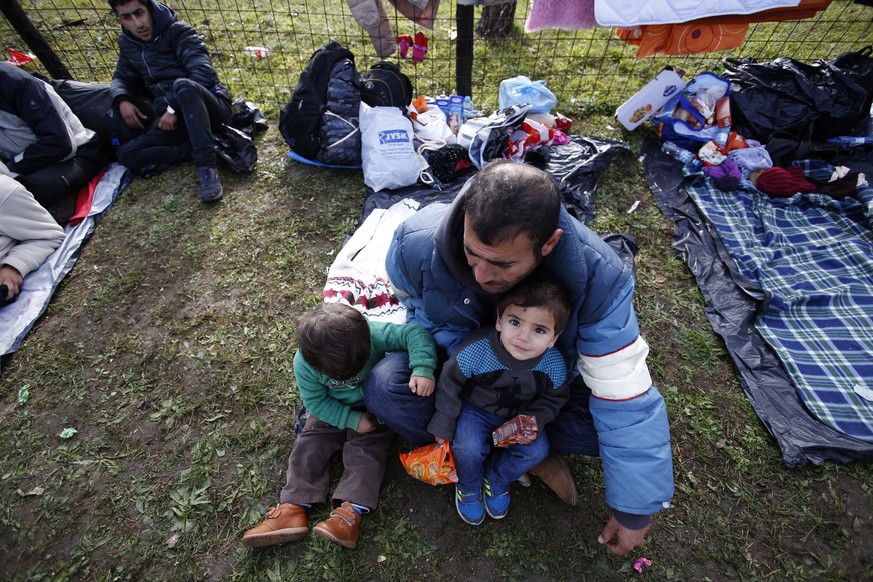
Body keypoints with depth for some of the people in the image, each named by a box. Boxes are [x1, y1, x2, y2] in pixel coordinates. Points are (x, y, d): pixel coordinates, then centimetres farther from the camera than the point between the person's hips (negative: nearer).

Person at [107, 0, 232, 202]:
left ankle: (207, 166, -39)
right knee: (126, 154, -13)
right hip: (176, 120, 5)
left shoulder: (178, 31, -3)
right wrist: (122, 100, 2)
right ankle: (196, 150, -23)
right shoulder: (128, 44, 15)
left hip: (211, 108, -5)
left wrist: (174, 108, -19)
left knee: (183, 85, -38)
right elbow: (122, 78, 26)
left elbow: (204, 72, -17)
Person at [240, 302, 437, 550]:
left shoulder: (375, 334, -36)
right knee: (308, 447, -6)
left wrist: (423, 369, -53)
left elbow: (415, 333, -38)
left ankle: (350, 511, -14)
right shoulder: (303, 363, -29)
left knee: (366, 450, -16)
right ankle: (293, 510, 0)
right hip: (332, 410, 2)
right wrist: (352, 420, -24)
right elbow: (315, 401, -16)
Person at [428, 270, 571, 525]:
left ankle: (496, 478, 17)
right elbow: (449, 384, -18)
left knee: (537, 450, -12)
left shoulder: (554, 365, -26)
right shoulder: (476, 350, -35)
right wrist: (443, 427, -11)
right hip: (474, 409, -3)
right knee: (469, 447, -24)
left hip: (519, 415, 3)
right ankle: (468, 486, 12)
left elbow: (553, 399, -2)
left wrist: (533, 421, -19)